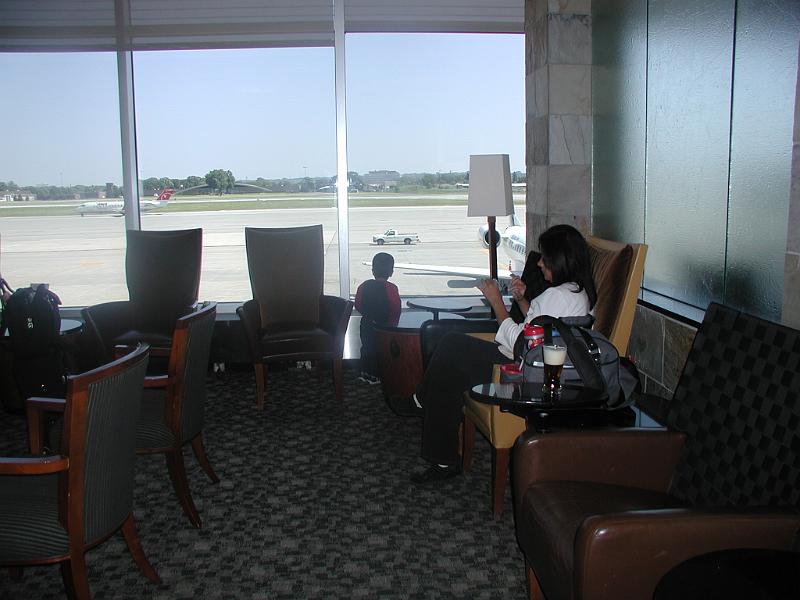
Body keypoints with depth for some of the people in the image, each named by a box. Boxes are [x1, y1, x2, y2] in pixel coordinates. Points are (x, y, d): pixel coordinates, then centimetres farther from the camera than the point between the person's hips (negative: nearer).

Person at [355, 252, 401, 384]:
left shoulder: (364, 286, -6)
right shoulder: (391, 288, -17)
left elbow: (358, 306, -1)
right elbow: (396, 310, -18)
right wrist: (393, 324, -4)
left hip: (367, 324, 4)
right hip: (385, 326, -4)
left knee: (367, 347, 17)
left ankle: (366, 373, 25)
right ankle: (376, 376, 15)